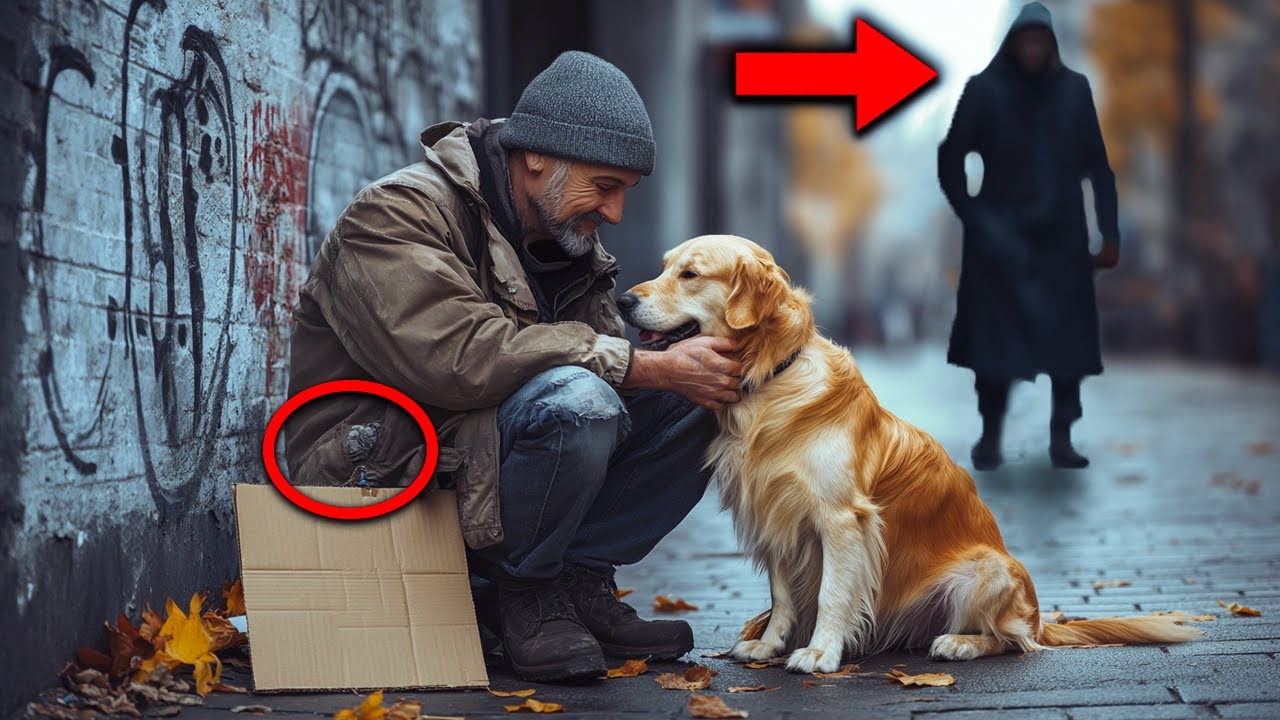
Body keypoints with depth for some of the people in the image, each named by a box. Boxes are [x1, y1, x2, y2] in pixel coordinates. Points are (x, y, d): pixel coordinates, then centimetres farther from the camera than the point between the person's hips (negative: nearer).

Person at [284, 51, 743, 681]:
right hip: (382, 472, -8)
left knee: (689, 404, -4)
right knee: (574, 401, -33)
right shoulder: (397, 214, -15)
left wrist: (687, 369, -17)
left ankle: (580, 582, -5)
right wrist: (647, 367, -29)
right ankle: (529, 598, -11)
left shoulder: (567, 240, 12)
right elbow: (463, 356, -30)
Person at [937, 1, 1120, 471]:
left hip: (1062, 238, 2)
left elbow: (1097, 166, 3)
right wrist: (975, 220, -6)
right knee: (995, 337, -2)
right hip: (1000, 239, -2)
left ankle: (1061, 438, 8)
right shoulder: (984, 90, -5)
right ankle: (990, 435, 10)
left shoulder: (1074, 90, 1)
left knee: (1067, 339, 0)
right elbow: (950, 161, 0)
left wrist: (1110, 233, -1)